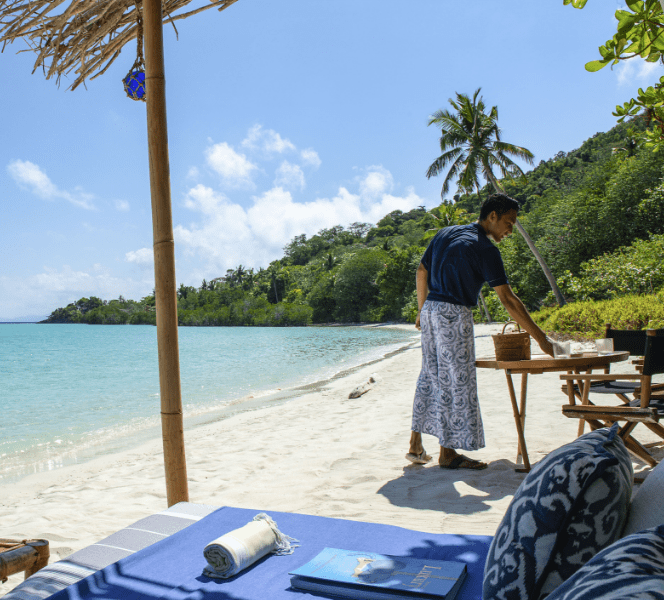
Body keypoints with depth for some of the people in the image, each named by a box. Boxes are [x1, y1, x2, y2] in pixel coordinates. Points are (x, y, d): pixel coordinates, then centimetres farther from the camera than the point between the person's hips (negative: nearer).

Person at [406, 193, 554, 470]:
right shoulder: (485, 249, -9)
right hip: (454, 314, -8)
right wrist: (541, 338, -9)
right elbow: (508, 299, -13)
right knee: (456, 381, 1)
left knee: (430, 375, 14)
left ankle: (416, 445, 20)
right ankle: (448, 453, 9)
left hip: (430, 310, 8)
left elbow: (422, 271, 16)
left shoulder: (446, 233, 14)